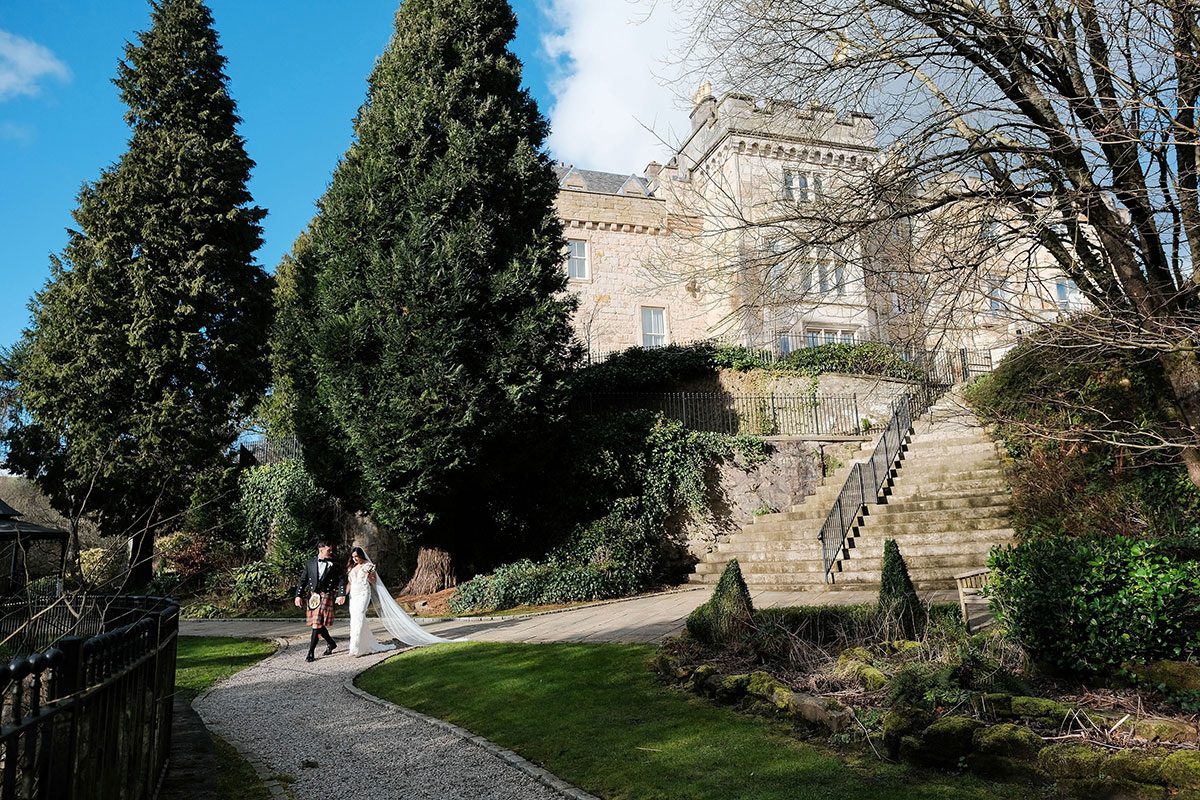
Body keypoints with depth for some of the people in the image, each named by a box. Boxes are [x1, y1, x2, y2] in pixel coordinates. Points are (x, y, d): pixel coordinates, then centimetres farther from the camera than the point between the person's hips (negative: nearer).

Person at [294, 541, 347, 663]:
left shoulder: (333, 565, 1)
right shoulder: (310, 563, 7)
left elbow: (341, 579, 2)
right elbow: (303, 580, 7)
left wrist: (341, 595, -10)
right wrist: (298, 595, 0)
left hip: (326, 596, -4)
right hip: (312, 596, 4)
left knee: (318, 623, -11)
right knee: (316, 624, 10)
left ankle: (311, 652, -7)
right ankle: (331, 643, 31)